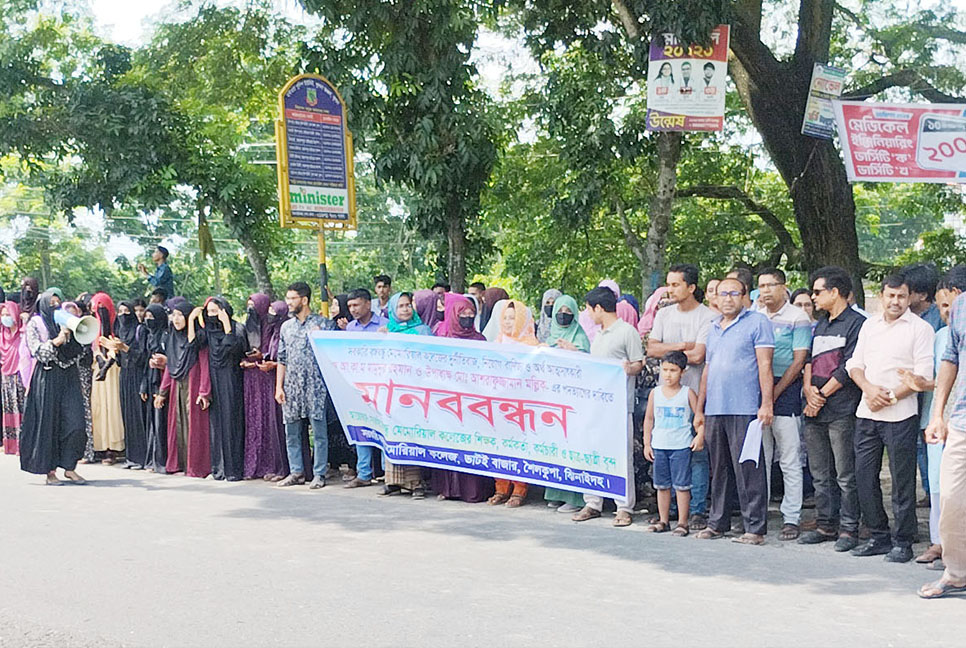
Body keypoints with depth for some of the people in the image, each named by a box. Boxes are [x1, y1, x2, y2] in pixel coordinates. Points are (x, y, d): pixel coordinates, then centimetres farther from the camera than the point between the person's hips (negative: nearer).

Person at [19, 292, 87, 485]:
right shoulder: (34, 324, 5)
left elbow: (78, 350, 8)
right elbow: (37, 350, -7)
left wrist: (69, 335, -7)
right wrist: (57, 340, -17)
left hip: (69, 378, 4)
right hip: (47, 378, -4)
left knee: (75, 422, -5)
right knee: (48, 423, -2)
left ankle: (69, 467, 3)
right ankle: (50, 471, 4)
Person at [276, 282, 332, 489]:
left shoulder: (322, 323, 0)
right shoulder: (286, 326, 16)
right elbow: (282, 359, 15)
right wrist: (278, 387, 9)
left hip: (315, 386, -5)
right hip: (291, 386, 5)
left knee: (319, 431, -3)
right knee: (291, 432, 7)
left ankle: (319, 474, 2)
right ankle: (296, 472, 15)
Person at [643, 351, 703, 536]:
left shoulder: (688, 393, -2)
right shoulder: (655, 393, 7)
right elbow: (649, 419, 13)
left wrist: (700, 436, -12)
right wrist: (647, 444, 10)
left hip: (681, 446, -3)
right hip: (659, 446, 3)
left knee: (681, 485, -2)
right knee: (662, 485, 10)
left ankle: (682, 522, 5)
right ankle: (663, 521, 19)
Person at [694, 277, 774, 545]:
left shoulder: (757, 322, 0)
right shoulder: (713, 327, 20)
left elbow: (765, 366, -7)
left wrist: (766, 404, -14)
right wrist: (699, 409, 19)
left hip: (745, 410, -6)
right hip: (714, 411, 7)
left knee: (748, 470, -5)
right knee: (719, 470, 12)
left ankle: (755, 527, 0)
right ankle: (718, 523, 20)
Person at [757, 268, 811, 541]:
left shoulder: (797, 318, -2)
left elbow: (799, 360, -8)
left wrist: (775, 392, -12)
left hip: (786, 390, -5)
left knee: (790, 461, -2)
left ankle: (791, 518, 2)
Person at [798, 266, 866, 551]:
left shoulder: (856, 323, -4)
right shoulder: (819, 326, 21)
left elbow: (848, 368, -11)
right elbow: (809, 360, 13)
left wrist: (821, 395, -9)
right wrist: (809, 389, -5)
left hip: (841, 412, -8)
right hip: (814, 412, 8)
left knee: (846, 476, -3)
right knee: (820, 475, 10)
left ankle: (848, 529, 2)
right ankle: (825, 525, 17)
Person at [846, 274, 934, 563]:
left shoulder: (920, 328, -2)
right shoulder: (869, 325, 15)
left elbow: (924, 375, -9)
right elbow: (855, 364, 13)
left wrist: (890, 396, -14)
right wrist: (868, 388, -6)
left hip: (900, 415, -6)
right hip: (866, 413, 6)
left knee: (902, 482, -1)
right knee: (864, 476, 7)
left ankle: (902, 542, 8)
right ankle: (878, 537, 19)